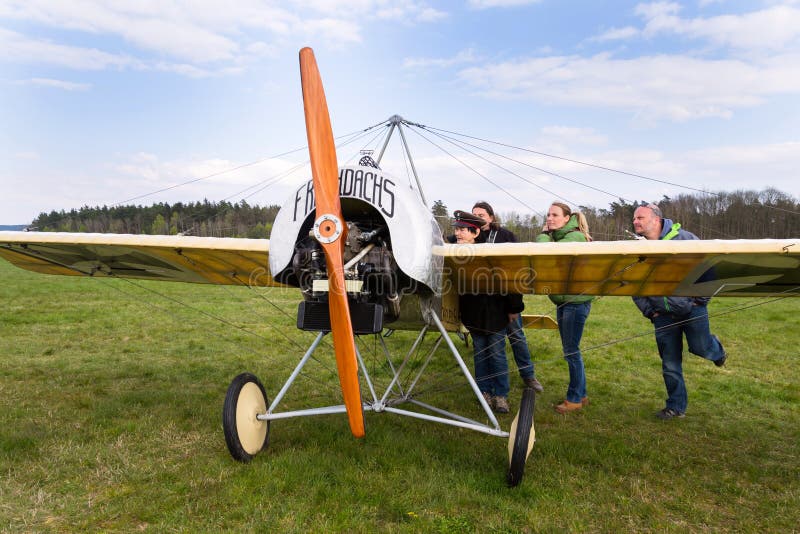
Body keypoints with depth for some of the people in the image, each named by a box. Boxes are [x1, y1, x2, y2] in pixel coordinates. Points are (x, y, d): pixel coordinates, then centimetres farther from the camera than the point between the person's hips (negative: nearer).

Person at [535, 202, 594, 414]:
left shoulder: (575, 237, -14)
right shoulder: (554, 238, 15)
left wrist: (543, 235, -10)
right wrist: (546, 233, -1)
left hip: (576, 301, -9)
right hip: (562, 301, 9)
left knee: (571, 350, -2)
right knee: (569, 350, 15)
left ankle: (575, 398, 10)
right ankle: (580, 394, 27)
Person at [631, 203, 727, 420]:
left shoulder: (683, 238, -9)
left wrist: (701, 298, -6)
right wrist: (649, 311, 3)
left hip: (692, 308, -3)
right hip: (664, 316, 3)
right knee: (670, 365, 5)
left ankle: (716, 349, 37)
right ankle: (676, 407, 19)